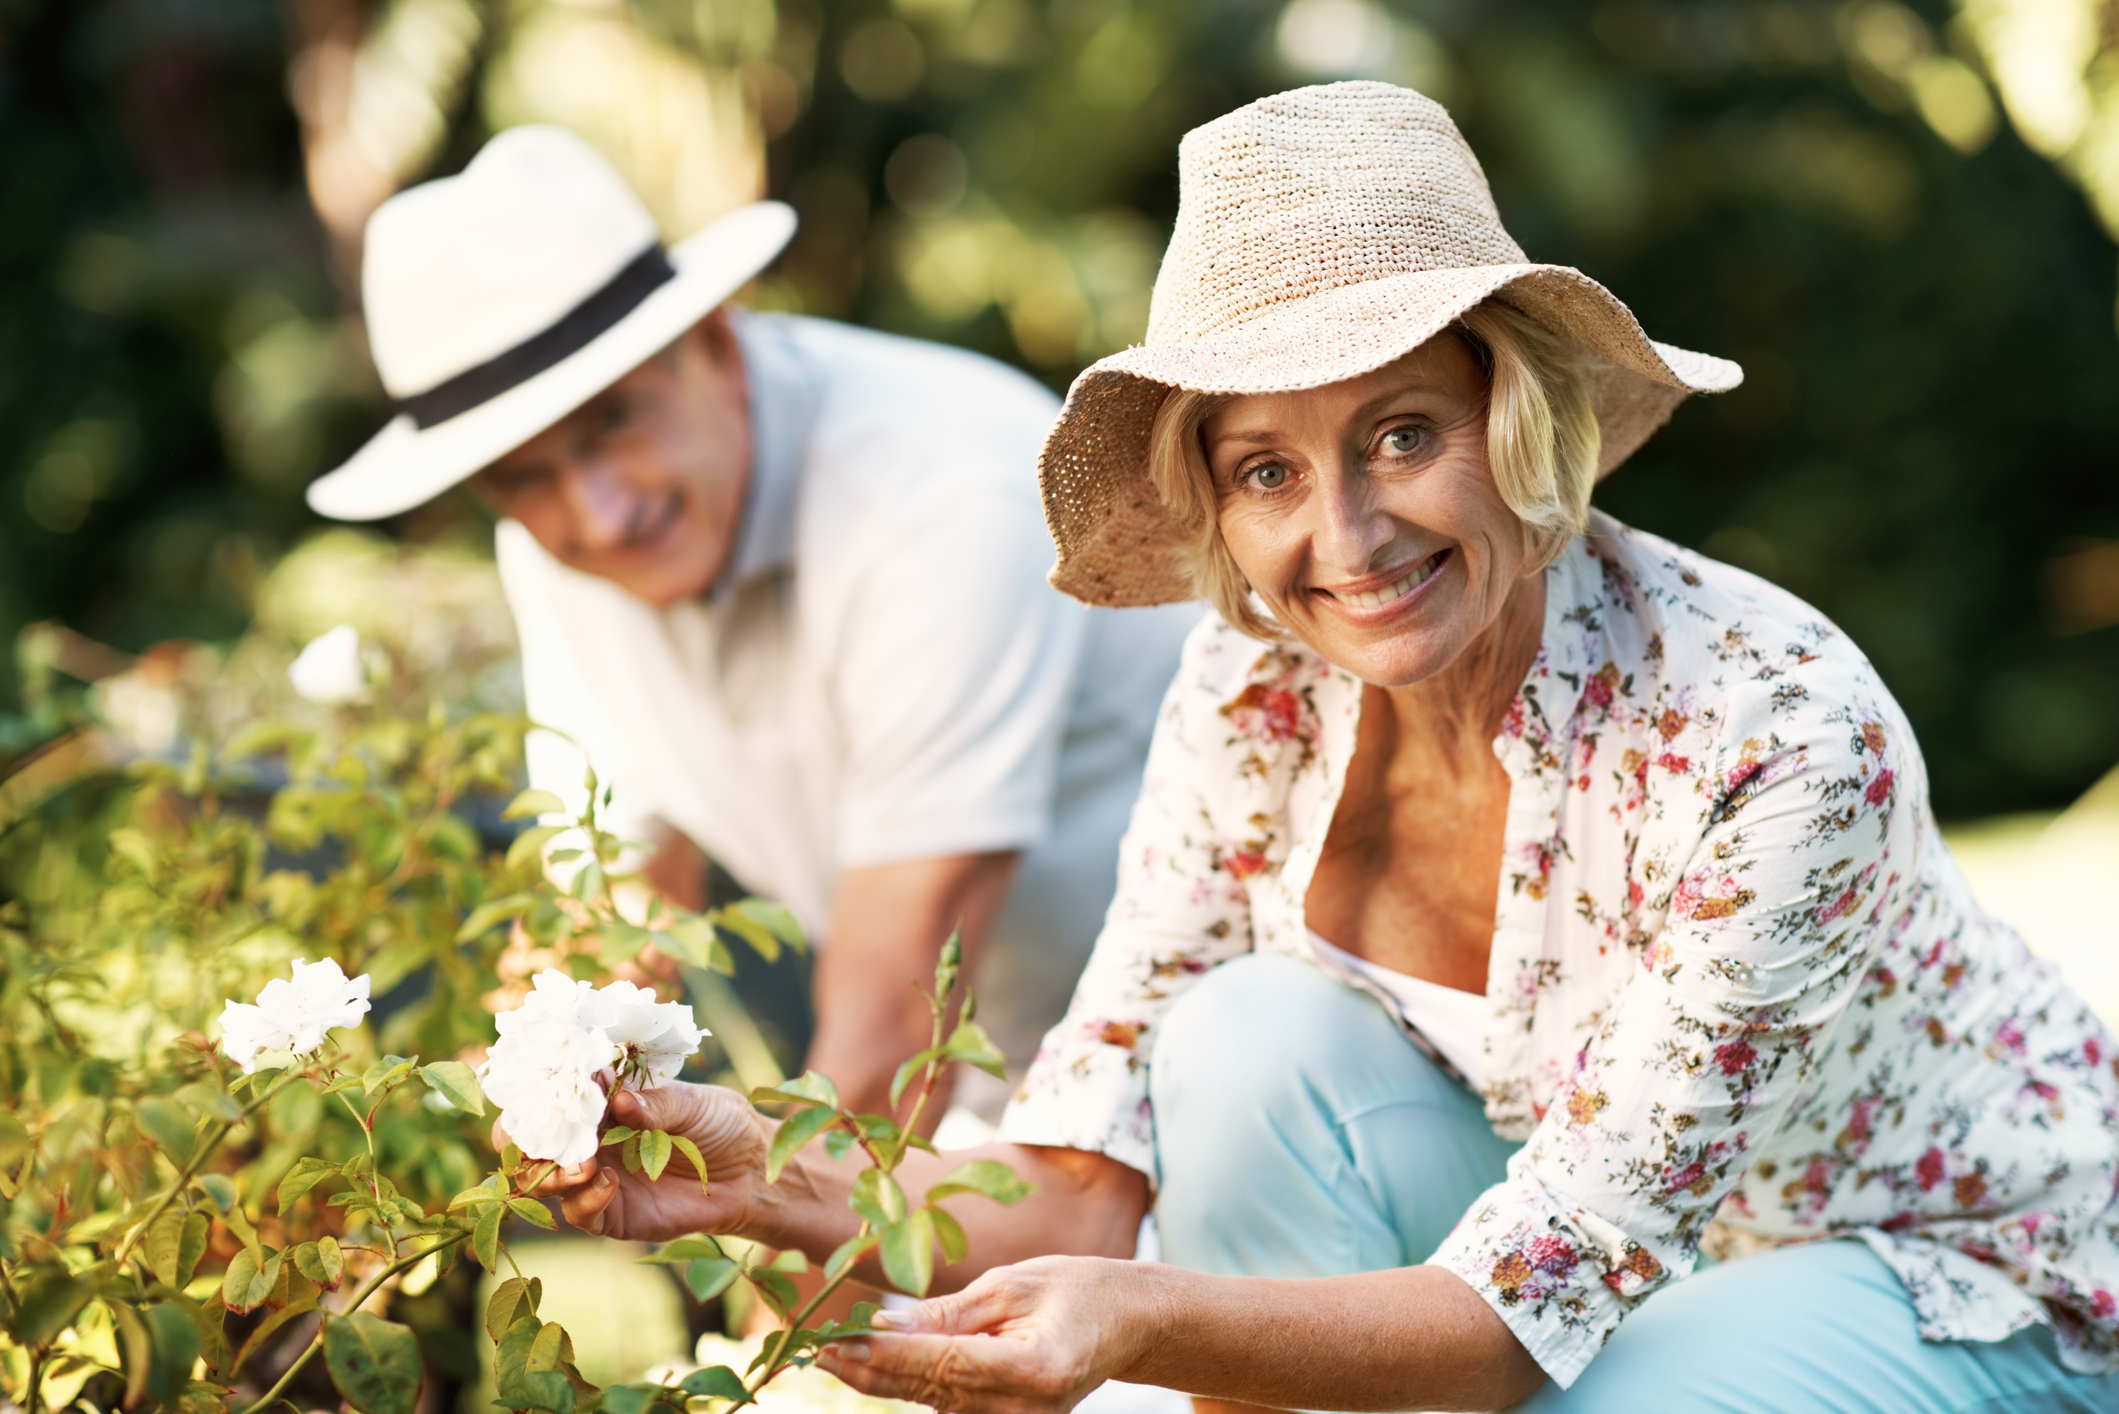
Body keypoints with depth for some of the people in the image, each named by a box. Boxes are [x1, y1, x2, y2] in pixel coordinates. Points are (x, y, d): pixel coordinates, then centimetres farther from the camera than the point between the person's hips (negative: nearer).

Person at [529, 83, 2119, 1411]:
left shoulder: (1777, 738, -32)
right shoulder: (1257, 695, -15)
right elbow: (1084, 1187, -13)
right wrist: (775, 1180, -31)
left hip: (1966, 1275, -4)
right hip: (1610, 1230, 5)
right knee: (1256, 1041, -22)